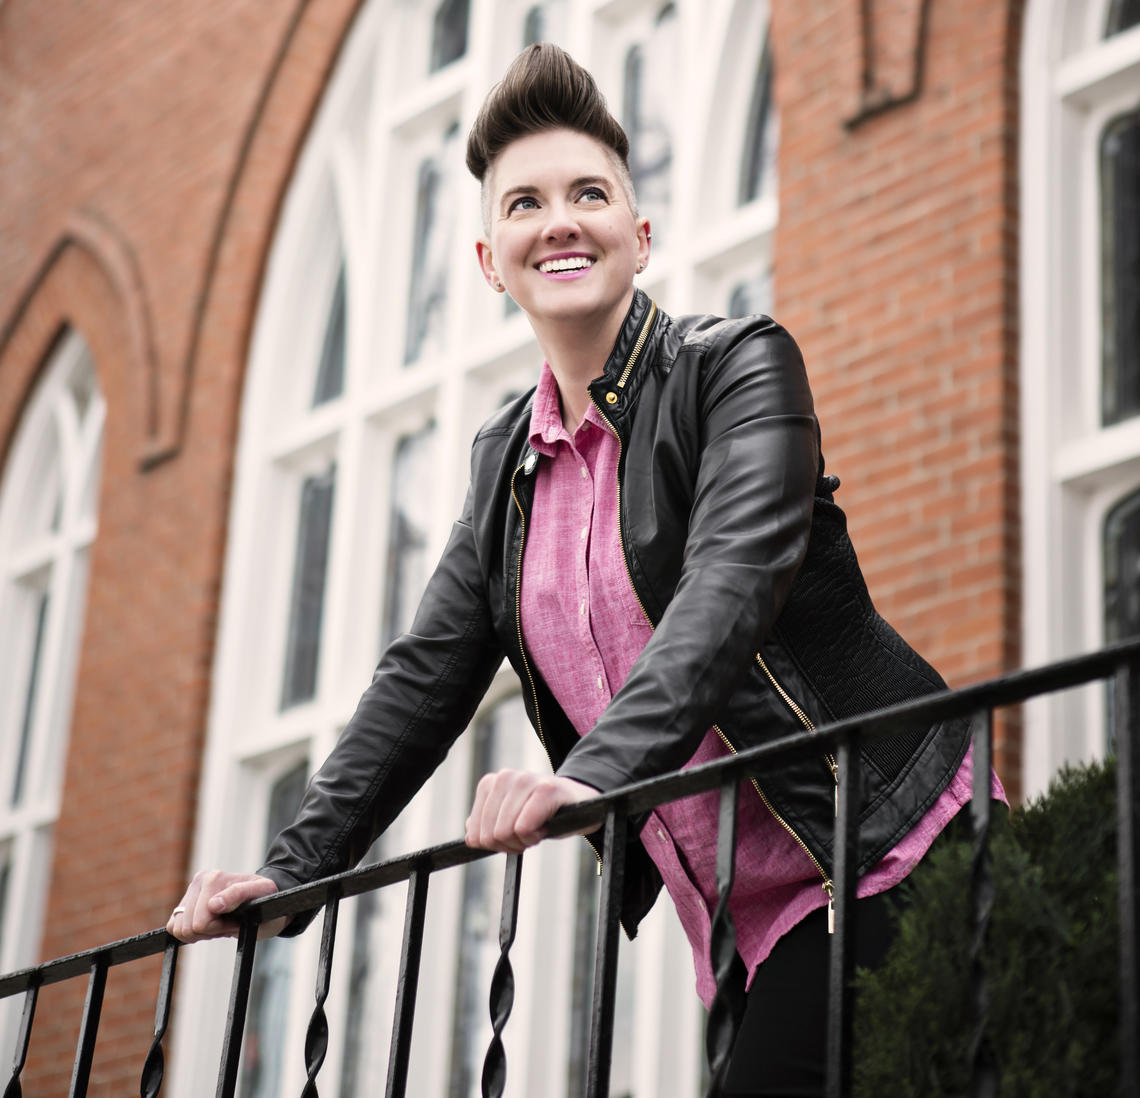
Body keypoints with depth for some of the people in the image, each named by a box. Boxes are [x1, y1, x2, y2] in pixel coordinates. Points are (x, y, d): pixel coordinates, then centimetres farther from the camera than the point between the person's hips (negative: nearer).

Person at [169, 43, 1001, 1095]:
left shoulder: (738, 364, -7)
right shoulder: (506, 457, 12)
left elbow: (731, 585, -22)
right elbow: (427, 676, 13)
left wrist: (597, 772, -37)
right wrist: (293, 869, 4)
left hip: (884, 858, -6)